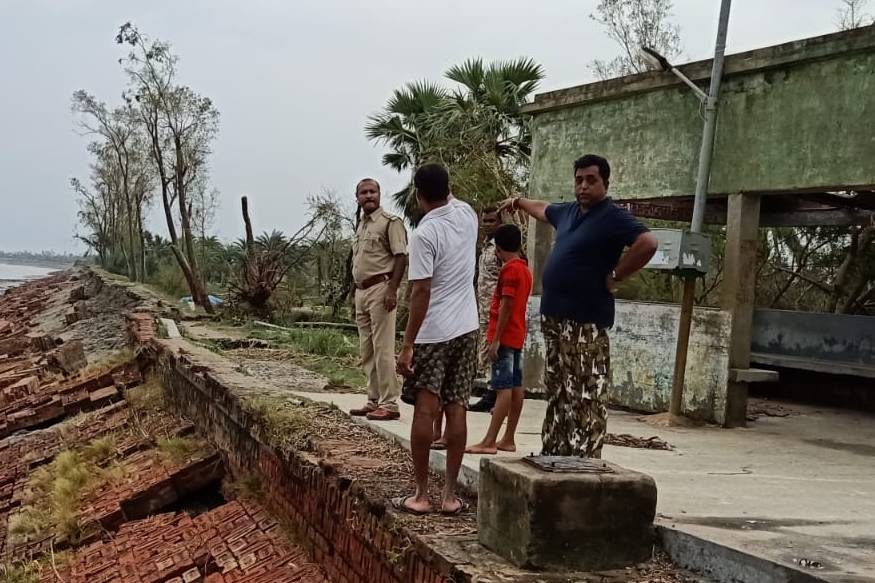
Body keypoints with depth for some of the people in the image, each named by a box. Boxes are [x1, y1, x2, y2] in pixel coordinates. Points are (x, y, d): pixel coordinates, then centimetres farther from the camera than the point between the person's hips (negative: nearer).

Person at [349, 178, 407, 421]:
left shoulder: (390, 221, -5)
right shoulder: (361, 226, 20)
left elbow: (401, 257, -12)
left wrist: (392, 290, -21)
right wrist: (357, 294, 19)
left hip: (380, 289, -9)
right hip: (361, 291, 9)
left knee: (383, 349, -10)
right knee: (367, 352, 11)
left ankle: (389, 403, -8)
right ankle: (374, 400, 18)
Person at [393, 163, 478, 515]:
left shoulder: (424, 234, -16)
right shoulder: (468, 215, 2)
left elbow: (421, 292, -19)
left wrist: (407, 344, -16)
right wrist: (446, 192, 44)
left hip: (433, 334, -6)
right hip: (466, 329, 6)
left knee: (425, 411, 0)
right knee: (456, 411, 6)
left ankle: (421, 495, 4)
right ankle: (450, 495, 10)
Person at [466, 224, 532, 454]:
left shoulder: (509, 269, -13)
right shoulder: (525, 269, 15)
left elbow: (506, 305, -18)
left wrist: (495, 339, -18)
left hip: (504, 337, -9)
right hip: (517, 336, 9)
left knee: (503, 388, -11)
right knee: (515, 387, 8)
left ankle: (489, 442, -12)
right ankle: (508, 440, 12)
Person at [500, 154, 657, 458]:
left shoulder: (613, 217, -10)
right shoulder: (568, 212, 16)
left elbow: (647, 243, -25)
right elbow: (543, 209, 38)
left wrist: (615, 276, -18)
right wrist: (518, 202, 55)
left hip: (586, 323, -9)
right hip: (556, 319, 9)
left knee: (586, 398, -7)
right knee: (557, 394, 14)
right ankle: (554, 454, 22)